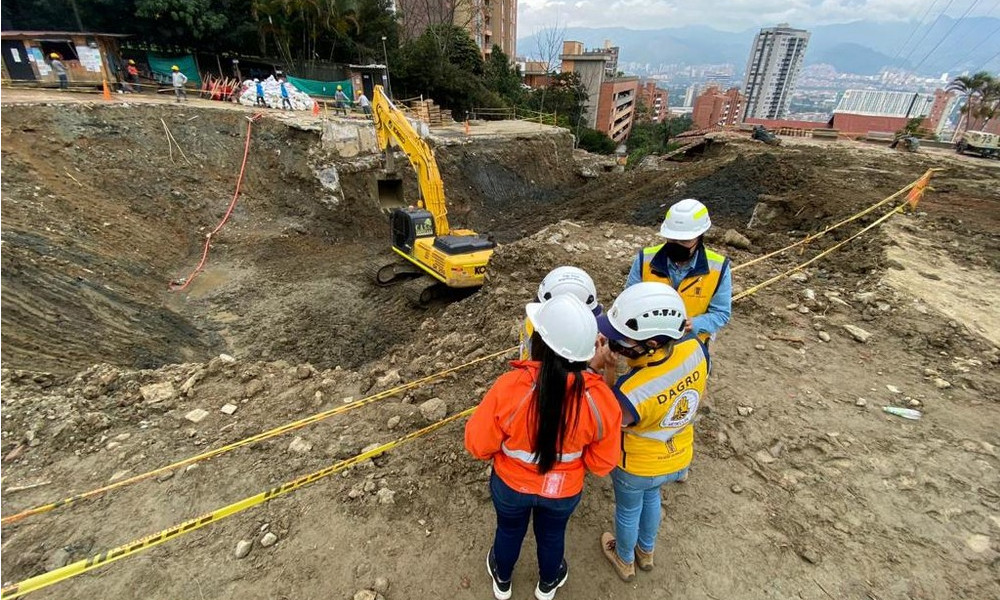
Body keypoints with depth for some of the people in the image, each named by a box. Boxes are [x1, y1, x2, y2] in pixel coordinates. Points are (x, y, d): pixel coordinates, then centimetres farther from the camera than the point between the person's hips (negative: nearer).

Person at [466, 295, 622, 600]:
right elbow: (602, 462, -13)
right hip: (564, 491, 1)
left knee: (509, 530, 31)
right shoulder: (600, 398, -29)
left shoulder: (510, 387, -37)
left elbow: (478, 444, -20)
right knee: (552, 535, 33)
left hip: (511, 484, -1)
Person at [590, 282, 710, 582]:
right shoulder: (695, 347, -28)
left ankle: (625, 560, 58)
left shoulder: (630, 394, -45)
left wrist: (595, 365, -28)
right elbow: (698, 396, -6)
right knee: (651, 497, 35)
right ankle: (646, 552, 63)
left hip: (637, 467, -5)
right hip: (679, 458, 5)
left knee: (628, 510, 28)